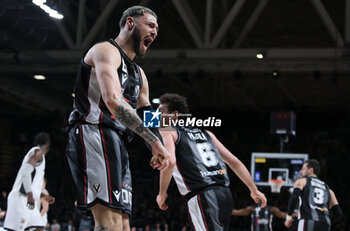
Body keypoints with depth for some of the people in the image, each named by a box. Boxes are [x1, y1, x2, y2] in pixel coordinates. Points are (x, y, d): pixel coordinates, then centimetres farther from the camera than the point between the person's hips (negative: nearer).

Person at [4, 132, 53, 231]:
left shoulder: (34, 152, 25)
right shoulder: (38, 151, -3)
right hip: (22, 198, -10)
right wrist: (30, 194, -27)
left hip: (27, 199, 10)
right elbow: (26, 171, -20)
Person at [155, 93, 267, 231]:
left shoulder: (166, 132, 7)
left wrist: (162, 194, -1)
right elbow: (235, 162, 23)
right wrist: (254, 190, 28)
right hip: (225, 193, 7)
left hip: (202, 197, -7)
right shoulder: (205, 132, 27)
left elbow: (170, 162, -14)